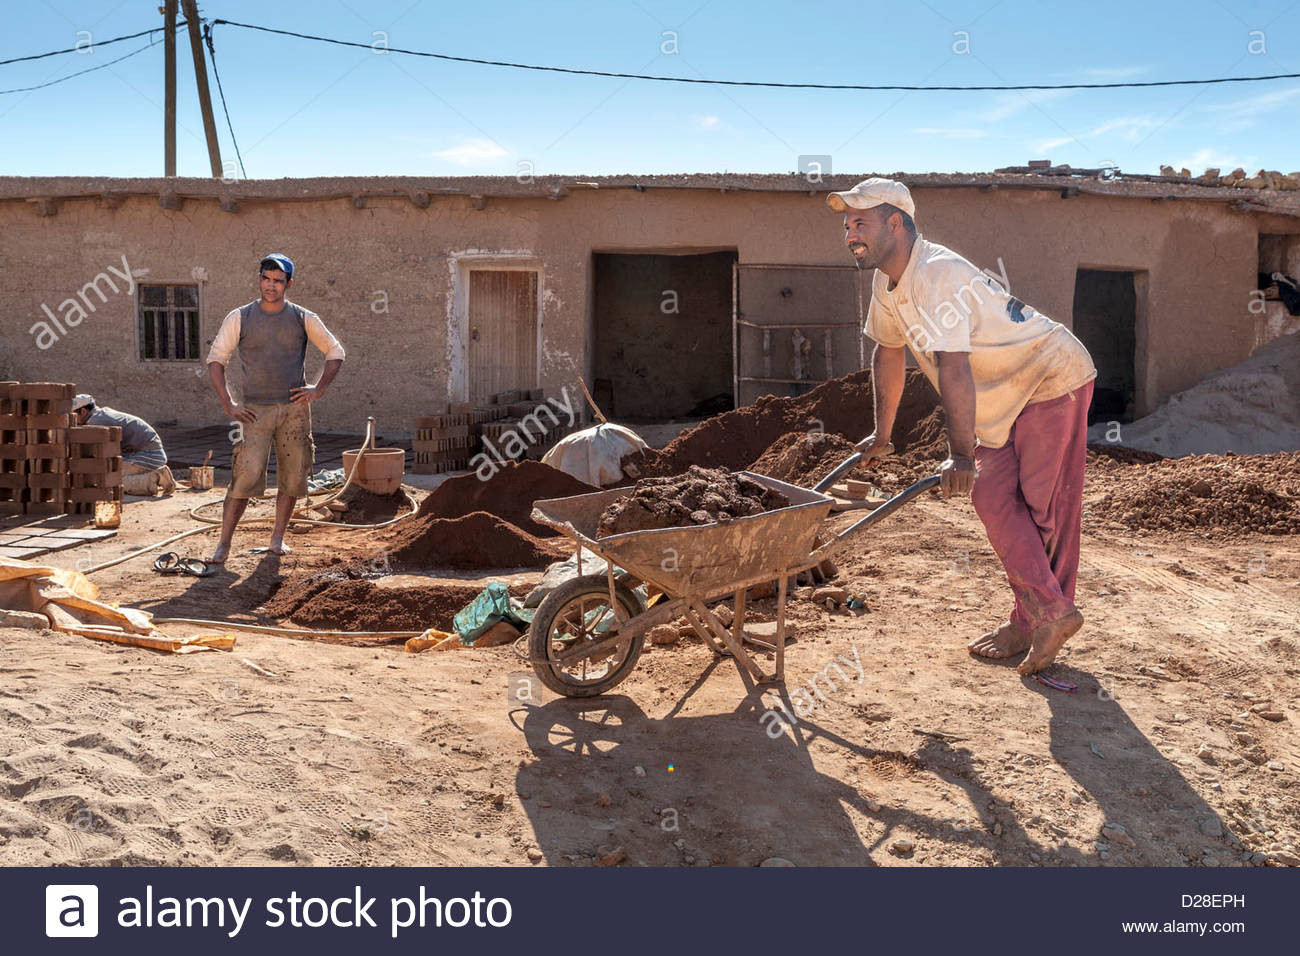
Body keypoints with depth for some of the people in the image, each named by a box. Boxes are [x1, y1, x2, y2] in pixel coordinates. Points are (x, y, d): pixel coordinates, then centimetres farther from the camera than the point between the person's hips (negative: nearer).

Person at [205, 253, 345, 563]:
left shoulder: (304, 319, 5)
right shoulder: (239, 318, 3)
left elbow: (335, 352, 14)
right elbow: (215, 359, 7)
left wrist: (319, 389, 1)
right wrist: (228, 405, -2)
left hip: (295, 409, 2)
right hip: (255, 410, -2)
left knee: (291, 476, 4)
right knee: (246, 475, -11)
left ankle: (278, 537, 19)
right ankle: (224, 543, -3)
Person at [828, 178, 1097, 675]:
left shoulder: (937, 275, -29)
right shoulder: (887, 283, 2)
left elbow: (953, 370, -34)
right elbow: (888, 352, 15)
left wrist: (961, 456, -35)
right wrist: (882, 435, 21)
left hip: (1052, 379, -9)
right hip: (1003, 398, 9)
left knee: (1046, 504, -8)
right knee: (993, 499, 3)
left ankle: (1050, 613, 1)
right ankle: (1033, 620, 10)